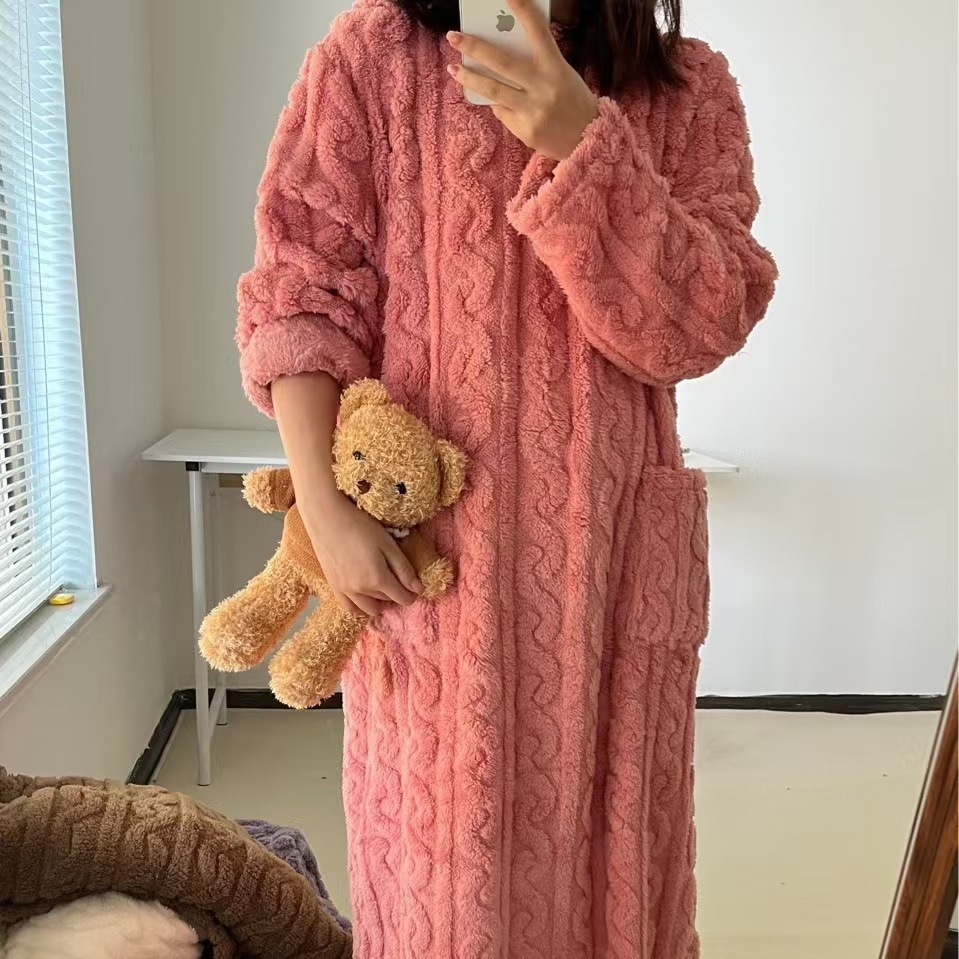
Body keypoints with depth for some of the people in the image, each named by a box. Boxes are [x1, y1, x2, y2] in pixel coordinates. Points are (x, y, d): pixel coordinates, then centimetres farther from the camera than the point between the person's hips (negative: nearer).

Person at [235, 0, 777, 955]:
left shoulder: (688, 88, 4)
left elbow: (704, 322, -8)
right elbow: (302, 293, -3)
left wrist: (579, 142, -21)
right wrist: (327, 511, -11)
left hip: (616, 547, 2)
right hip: (426, 536, -1)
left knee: (606, 851, 16)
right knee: (442, 860, 10)